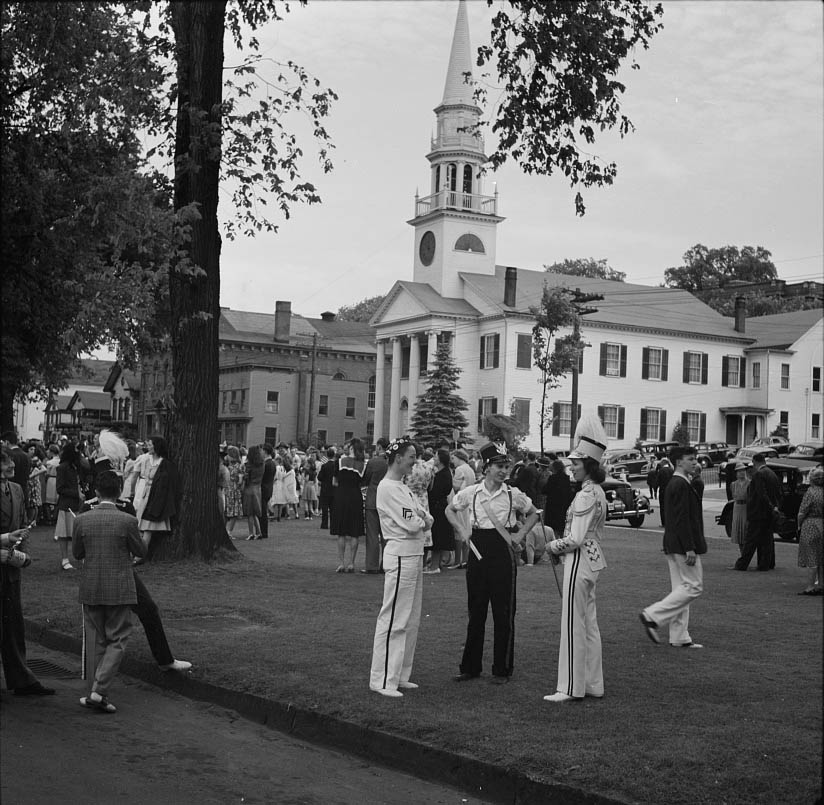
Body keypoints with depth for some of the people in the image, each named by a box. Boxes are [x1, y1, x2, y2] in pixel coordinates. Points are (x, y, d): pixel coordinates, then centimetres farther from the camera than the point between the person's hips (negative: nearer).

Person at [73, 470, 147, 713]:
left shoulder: (81, 520, -5)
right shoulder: (127, 521, -14)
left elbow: (77, 554, 7)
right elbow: (141, 551, -1)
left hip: (90, 590, 3)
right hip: (120, 590, -3)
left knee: (96, 641, 13)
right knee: (117, 640, 5)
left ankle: (96, 692, 18)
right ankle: (99, 691, -6)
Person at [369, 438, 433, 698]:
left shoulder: (403, 488, 17)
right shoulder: (387, 487, -14)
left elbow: (426, 518, 15)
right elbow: (410, 525, -19)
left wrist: (422, 519, -7)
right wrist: (421, 520, 1)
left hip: (415, 554, 10)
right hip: (400, 556, -10)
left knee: (411, 619, 14)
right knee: (394, 619, -6)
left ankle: (400, 676, 22)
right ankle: (382, 679, -1)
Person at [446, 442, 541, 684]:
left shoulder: (513, 495, -2)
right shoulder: (470, 493, 0)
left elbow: (534, 514, 13)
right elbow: (450, 510, 16)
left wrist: (520, 534, 1)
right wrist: (462, 530, 3)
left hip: (503, 552, -1)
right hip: (478, 552, 1)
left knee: (504, 613, 3)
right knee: (475, 612, 8)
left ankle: (502, 669, 14)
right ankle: (470, 667, 17)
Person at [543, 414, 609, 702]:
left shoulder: (585, 495, -20)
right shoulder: (597, 492, 11)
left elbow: (576, 539, -22)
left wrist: (553, 546, -6)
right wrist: (561, 546, 10)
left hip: (580, 561, -10)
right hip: (592, 561, 10)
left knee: (573, 625, -3)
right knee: (589, 623, 14)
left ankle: (571, 688, 3)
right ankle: (593, 684, 21)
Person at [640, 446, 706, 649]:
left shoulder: (673, 484, 15)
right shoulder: (681, 485, -16)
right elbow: (682, 519, -22)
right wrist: (690, 549, -22)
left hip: (673, 546, 10)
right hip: (683, 545, -10)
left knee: (681, 588, 12)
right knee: (694, 586, -5)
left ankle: (679, 637, 14)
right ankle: (652, 616, -6)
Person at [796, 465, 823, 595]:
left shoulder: (810, 492, -14)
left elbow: (802, 513, -13)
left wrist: (799, 525, -1)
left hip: (811, 525, -6)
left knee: (812, 557, -2)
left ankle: (811, 586, 1)